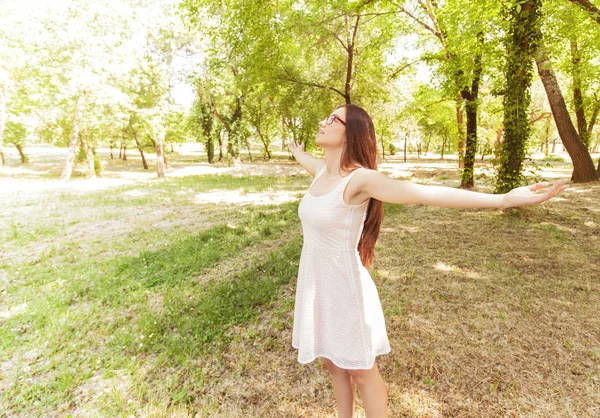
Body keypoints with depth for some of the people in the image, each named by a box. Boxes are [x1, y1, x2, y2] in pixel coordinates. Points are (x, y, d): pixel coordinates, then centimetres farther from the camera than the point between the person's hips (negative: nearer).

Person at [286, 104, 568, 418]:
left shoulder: (359, 179, -22)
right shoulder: (322, 171, 2)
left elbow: (427, 193, -29)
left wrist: (504, 199, -36)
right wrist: (297, 152, 49)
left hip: (343, 287, -7)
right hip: (315, 284, 8)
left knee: (361, 373, 14)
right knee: (331, 363, 25)